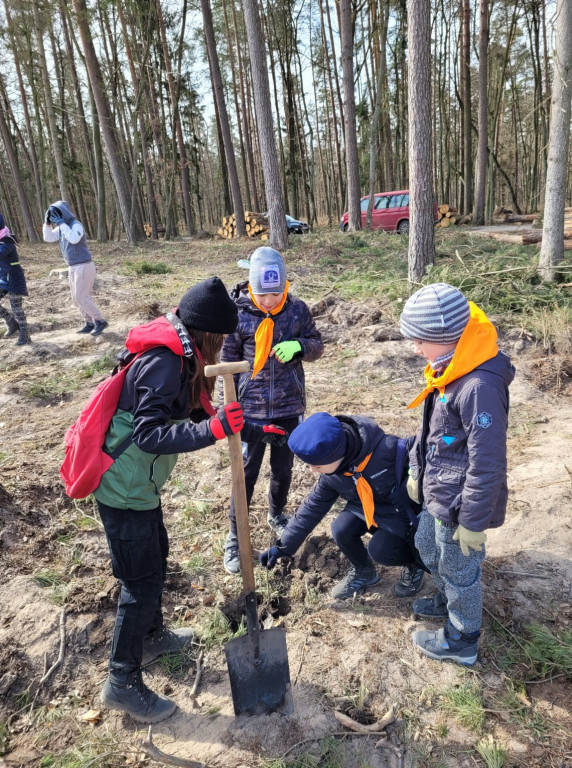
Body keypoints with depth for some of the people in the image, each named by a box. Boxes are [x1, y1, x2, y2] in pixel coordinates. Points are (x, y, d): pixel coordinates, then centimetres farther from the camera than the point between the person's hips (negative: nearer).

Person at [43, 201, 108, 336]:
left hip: (84, 266, -9)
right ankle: (90, 323, 15)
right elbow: (48, 238, 10)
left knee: (81, 297, -10)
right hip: (74, 267, 9)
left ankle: (100, 321, -2)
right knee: (76, 298, 10)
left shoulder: (76, 224, -14)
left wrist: (61, 223, -26)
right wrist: (47, 222, -2)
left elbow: (74, 239, -33)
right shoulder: (62, 227, 12)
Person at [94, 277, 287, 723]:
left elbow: (197, 415, 12)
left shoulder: (180, 357, 5)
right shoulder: (162, 363, -25)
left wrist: (255, 432, 10)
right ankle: (122, 682, 21)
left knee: (155, 557, 24)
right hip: (125, 488, -10)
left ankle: (152, 637, 46)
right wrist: (213, 429, -39)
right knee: (143, 579, 2)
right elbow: (149, 435, -31)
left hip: (139, 482, 10)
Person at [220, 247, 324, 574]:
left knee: (284, 467, 17)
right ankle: (235, 537, 23)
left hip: (289, 406, 2)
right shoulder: (238, 313, -11)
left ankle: (277, 515, 45)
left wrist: (299, 347, -19)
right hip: (251, 408, -2)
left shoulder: (298, 309, -6)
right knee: (247, 473, 5)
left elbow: (317, 345, 4)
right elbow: (228, 362, -2)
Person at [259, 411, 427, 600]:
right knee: (341, 530, -18)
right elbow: (313, 507, -1)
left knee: (380, 550, -25)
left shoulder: (389, 450, -35)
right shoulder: (331, 474, -14)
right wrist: (283, 546, -2)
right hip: (366, 510, 5)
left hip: (406, 512, -5)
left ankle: (414, 564, 10)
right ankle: (363, 572, 12)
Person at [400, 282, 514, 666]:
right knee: (427, 547, 28)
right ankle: (448, 602, 56)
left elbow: (487, 463, -27)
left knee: (459, 569, 13)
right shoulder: (448, 370, -1)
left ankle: (461, 641, 39)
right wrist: (417, 472, 19)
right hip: (437, 493, 9)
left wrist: (473, 521, -19)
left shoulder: (479, 387, -31)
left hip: (459, 503, -9)